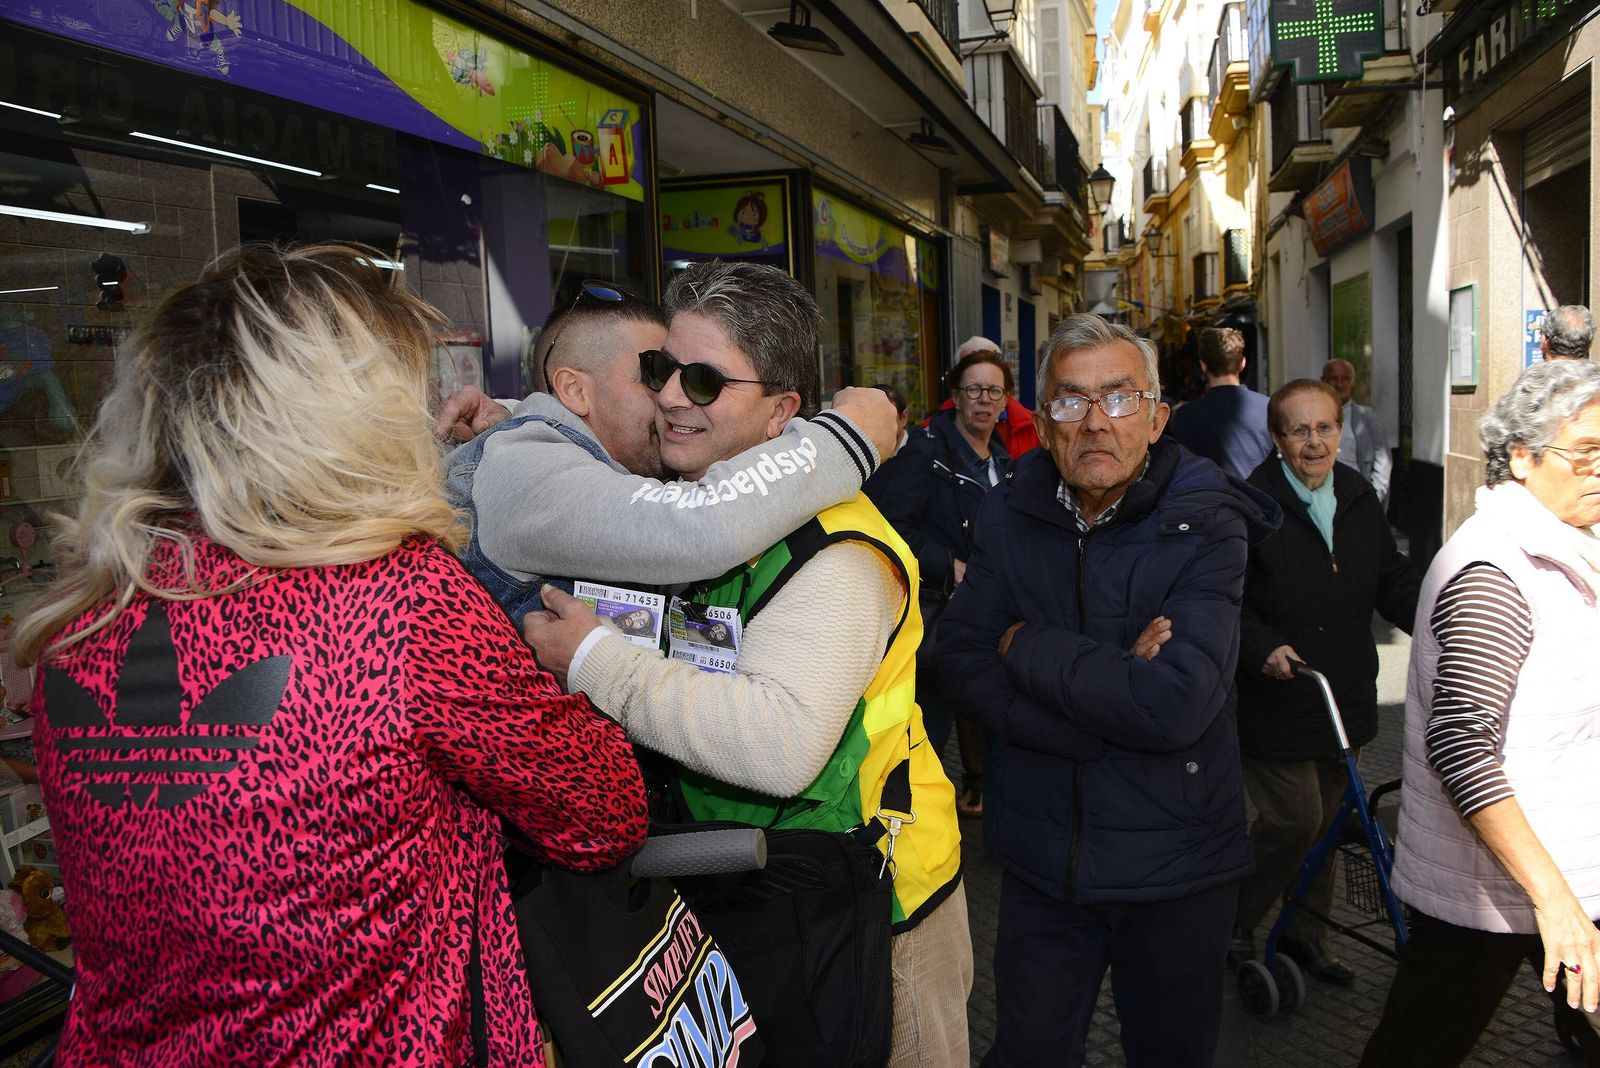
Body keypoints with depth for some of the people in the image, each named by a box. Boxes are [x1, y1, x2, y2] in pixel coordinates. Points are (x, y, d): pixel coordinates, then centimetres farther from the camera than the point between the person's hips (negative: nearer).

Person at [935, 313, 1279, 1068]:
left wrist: (1029, 648, -15)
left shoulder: (1205, 526, -14)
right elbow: (960, 661, -9)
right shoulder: (1010, 515, -2)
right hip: (1044, 857, 3)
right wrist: (1112, 688, -21)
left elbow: (1176, 705, -26)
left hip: (1175, 864, -2)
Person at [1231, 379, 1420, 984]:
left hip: (1342, 699, 7)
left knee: (1326, 820, 16)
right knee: (1294, 818, -6)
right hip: (1275, 701, -7)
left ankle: (1303, 935, 34)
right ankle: (1233, 921, 18)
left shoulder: (1359, 498, 7)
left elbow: (1393, 582, 12)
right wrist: (1264, 648, -29)